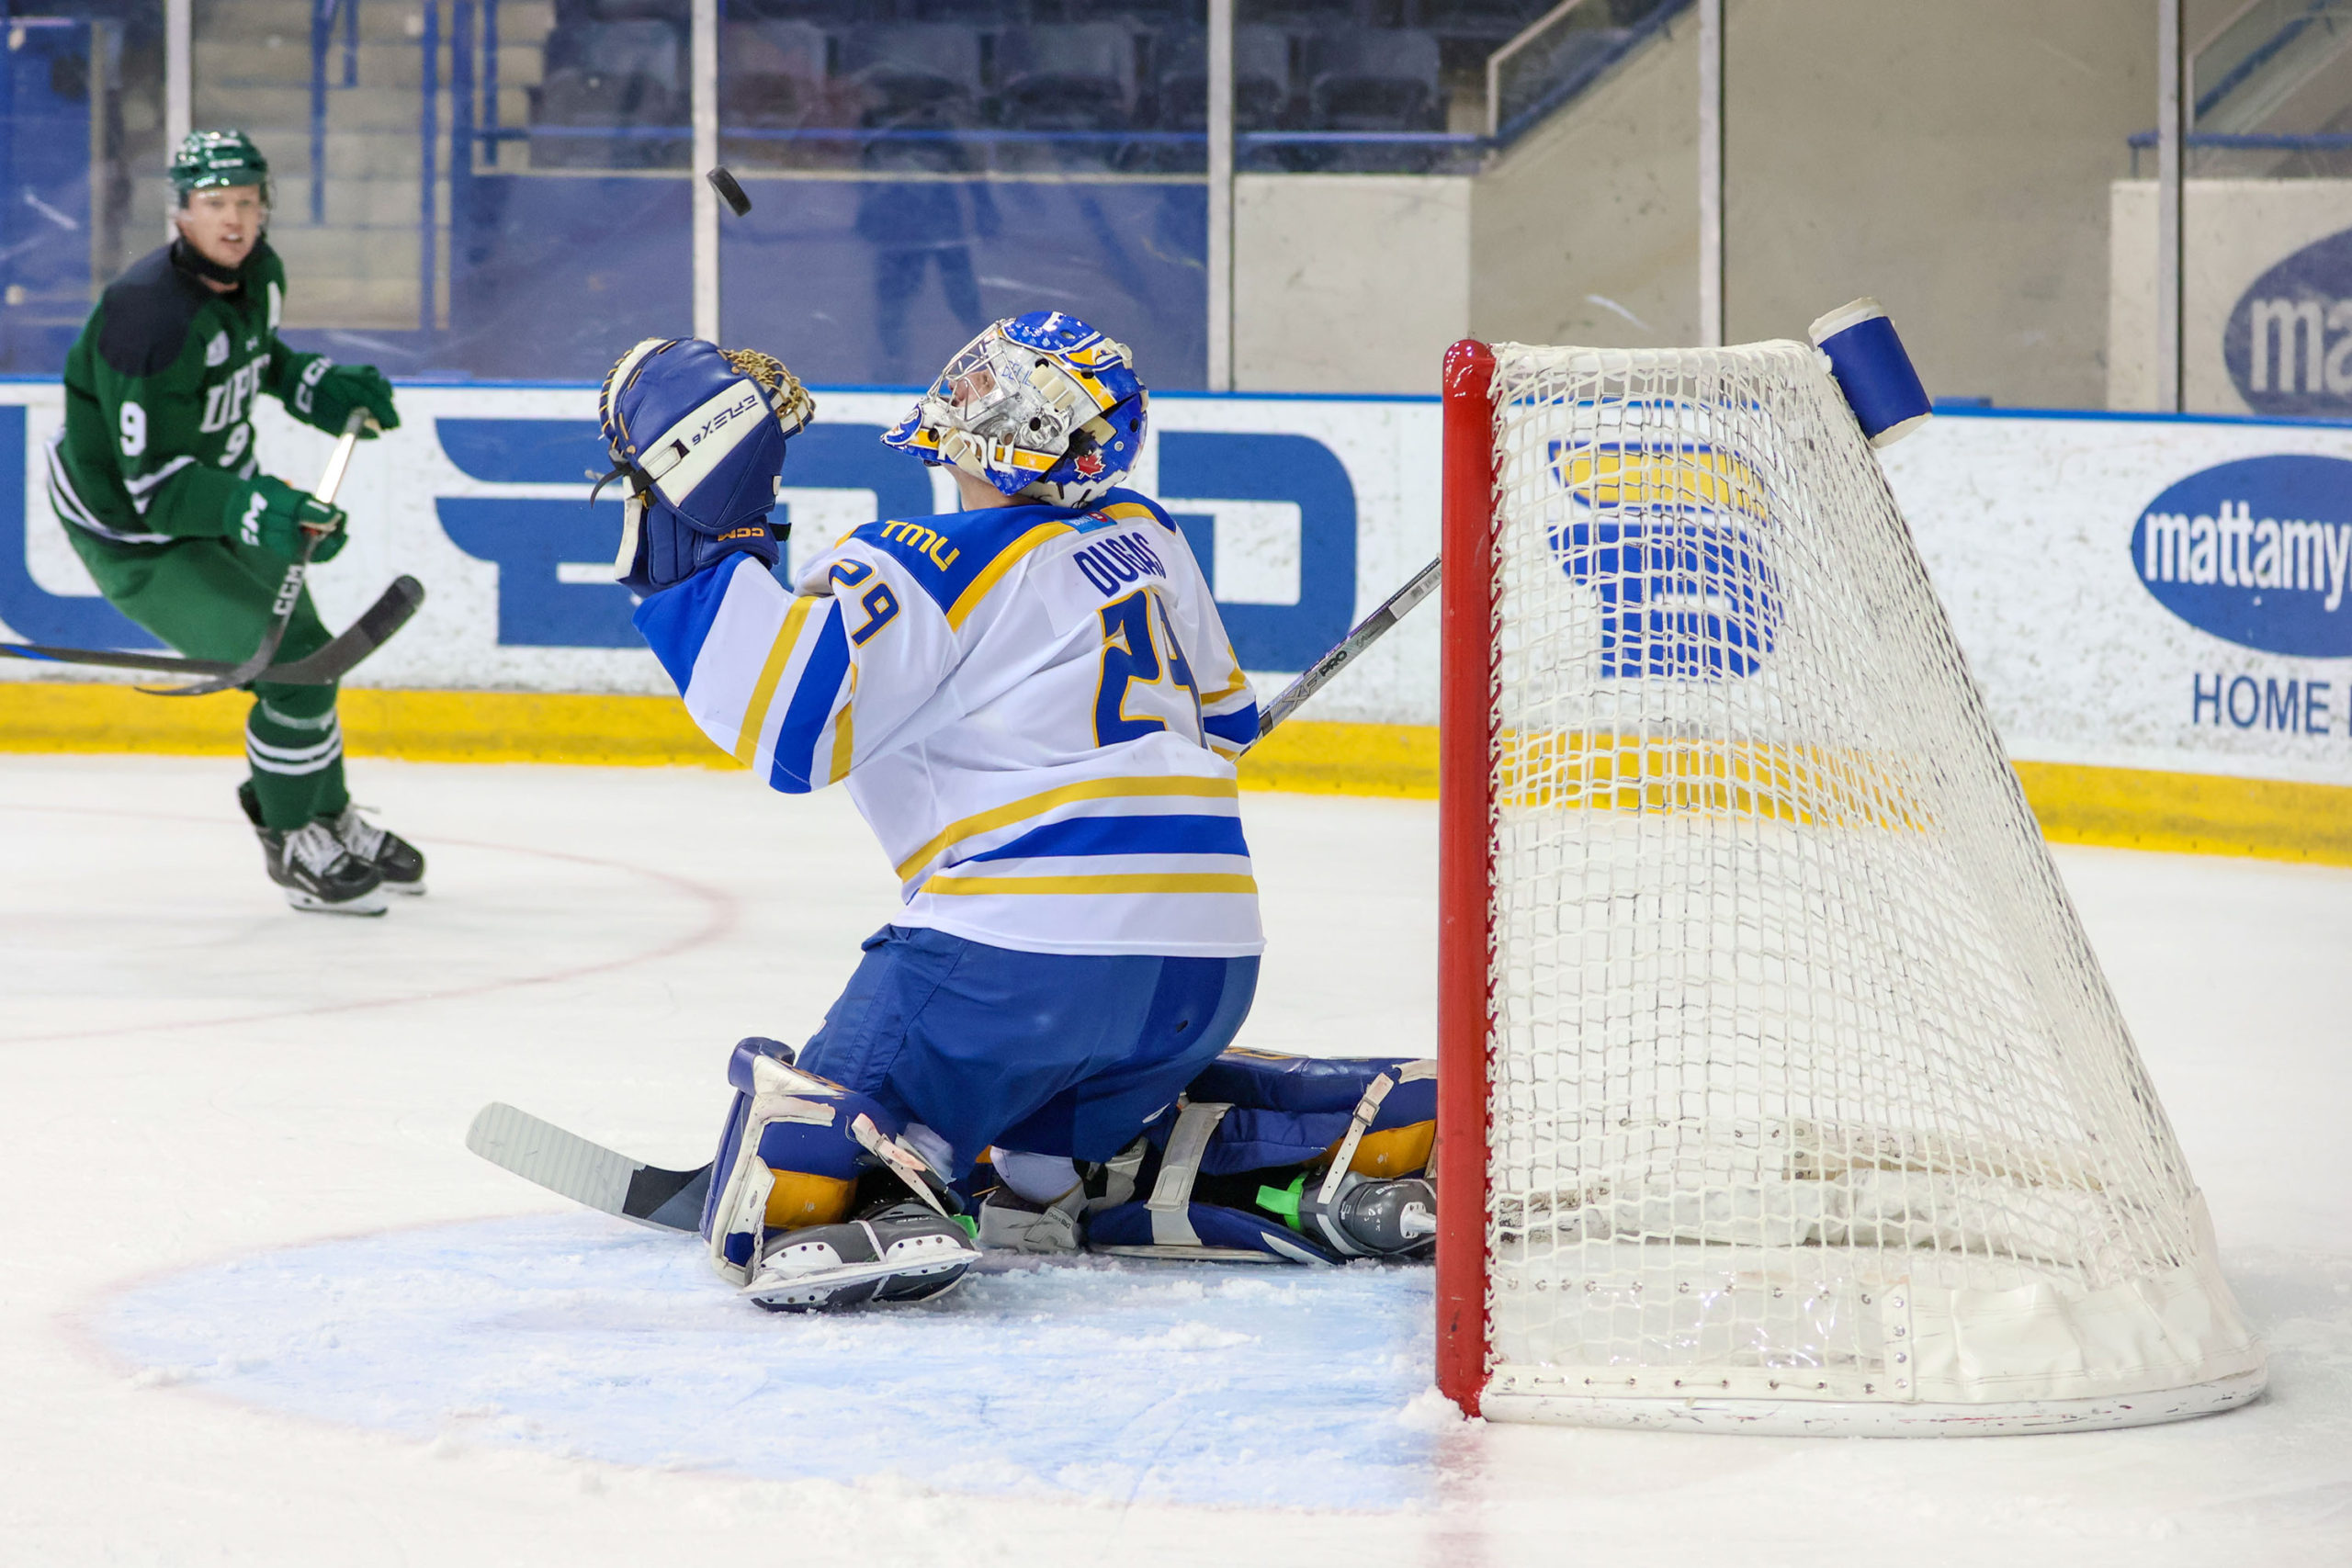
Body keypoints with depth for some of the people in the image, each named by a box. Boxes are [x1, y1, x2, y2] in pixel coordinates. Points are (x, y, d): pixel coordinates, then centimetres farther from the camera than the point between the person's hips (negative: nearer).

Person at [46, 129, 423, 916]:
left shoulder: (258, 273, -6)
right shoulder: (153, 316, -33)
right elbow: (155, 483, -33)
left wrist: (316, 386, 4)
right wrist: (262, 512, -44)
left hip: (211, 491, 9)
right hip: (131, 529, -9)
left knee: (301, 641, 20)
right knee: (297, 665, -11)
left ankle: (333, 821, 42)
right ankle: (295, 848, 10)